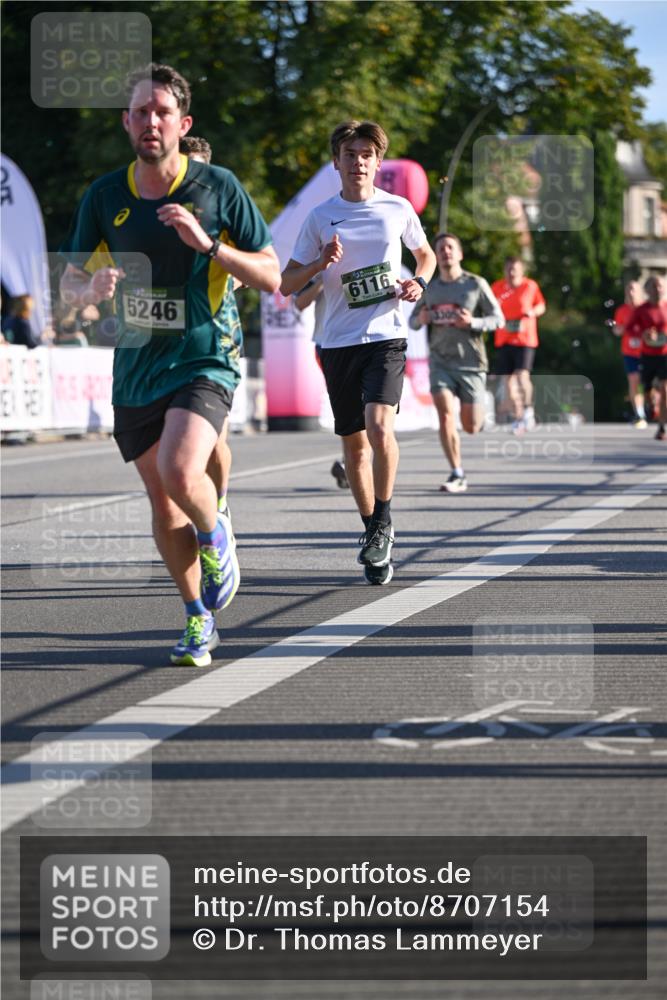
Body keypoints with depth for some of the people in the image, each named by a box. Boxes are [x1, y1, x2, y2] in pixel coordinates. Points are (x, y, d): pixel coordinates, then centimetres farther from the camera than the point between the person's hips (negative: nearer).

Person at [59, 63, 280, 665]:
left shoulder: (218, 188, -5)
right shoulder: (105, 196, 2)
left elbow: (271, 278, -3)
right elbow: (70, 282, 10)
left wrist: (207, 244, -18)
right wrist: (93, 287, -15)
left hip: (205, 360, -4)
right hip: (135, 367, 4)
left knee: (180, 472, -27)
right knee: (162, 502, 9)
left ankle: (215, 534, 8)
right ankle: (200, 621, 26)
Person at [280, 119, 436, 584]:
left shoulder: (398, 209, 4)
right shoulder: (321, 217, 4)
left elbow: (426, 254, 23)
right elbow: (287, 283, 7)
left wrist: (419, 282, 1)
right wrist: (321, 263, -11)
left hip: (386, 335, -2)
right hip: (338, 341, 2)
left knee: (379, 426, -22)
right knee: (354, 442, 8)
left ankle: (383, 521, -4)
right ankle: (373, 533, 23)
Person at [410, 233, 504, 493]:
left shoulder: (476, 284, -3)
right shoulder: (429, 288, 6)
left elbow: (498, 319, -2)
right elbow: (412, 320, 17)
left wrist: (472, 323, -20)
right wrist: (420, 320, -7)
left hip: (471, 363, -2)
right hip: (440, 362, 2)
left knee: (471, 427, 2)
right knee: (445, 414, -18)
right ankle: (457, 476, -11)